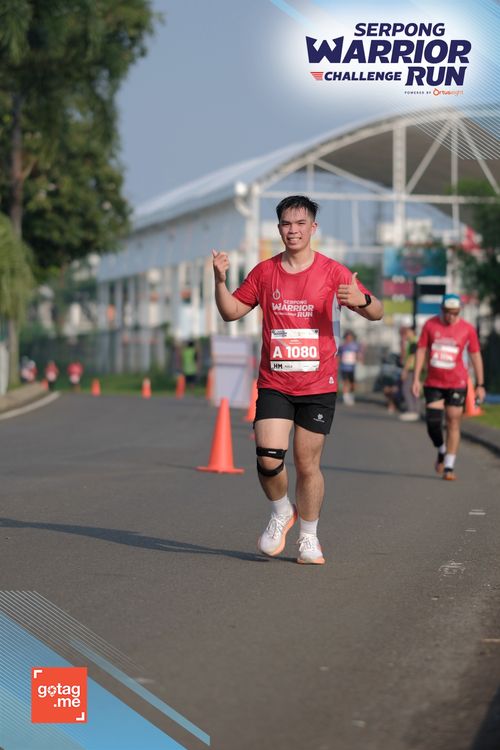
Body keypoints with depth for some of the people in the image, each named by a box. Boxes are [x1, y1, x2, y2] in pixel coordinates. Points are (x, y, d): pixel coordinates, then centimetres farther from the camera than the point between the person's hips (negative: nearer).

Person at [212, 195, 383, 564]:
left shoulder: (333, 272, -1)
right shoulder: (264, 272, 7)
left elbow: (377, 313, -3)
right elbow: (231, 311, 14)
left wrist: (362, 300, -27)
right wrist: (220, 280, -4)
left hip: (318, 386, -1)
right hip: (274, 384, 1)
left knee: (307, 464, 2)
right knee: (268, 458, -14)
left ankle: (309, 537, 20)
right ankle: (281, 513, 16)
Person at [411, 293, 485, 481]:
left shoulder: (467, 329, -3)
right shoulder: (430, 325, -1)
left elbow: (475, 356, 2)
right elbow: (421, 351, 3)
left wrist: (480, 385, 1)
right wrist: (416, 379, -3)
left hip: (457, 384, -1)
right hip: (433, 383, 1)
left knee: (453, 424, -3)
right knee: (432, 422, -5)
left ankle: (449, 467, 4)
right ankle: (441, 452, 25)